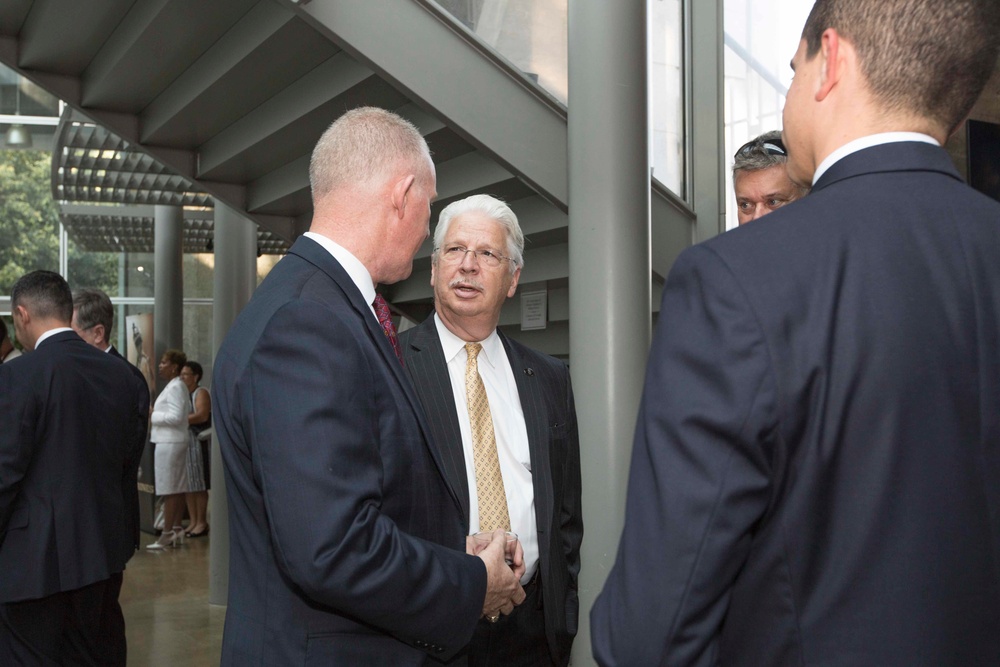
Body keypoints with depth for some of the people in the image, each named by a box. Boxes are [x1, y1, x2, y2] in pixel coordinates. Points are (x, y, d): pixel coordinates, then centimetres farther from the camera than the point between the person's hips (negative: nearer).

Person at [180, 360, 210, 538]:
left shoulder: (201, 393, -4)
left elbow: (202, 415, -18)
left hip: (197, 441, -8)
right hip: (182, 442, 8)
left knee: (199, 485, -4)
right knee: (188, 484, 7)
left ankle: (202, 522, 1)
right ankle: (193, 522, 12)